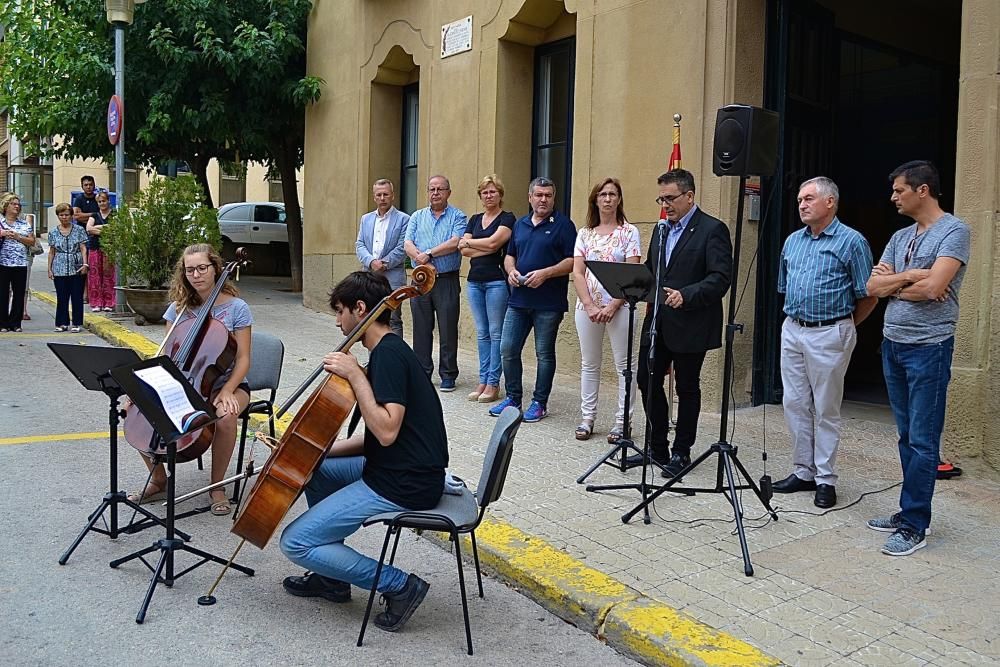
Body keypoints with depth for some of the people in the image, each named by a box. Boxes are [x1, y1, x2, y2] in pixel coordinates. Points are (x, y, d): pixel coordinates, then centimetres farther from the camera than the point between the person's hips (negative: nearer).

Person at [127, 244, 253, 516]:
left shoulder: (236, 308, -7)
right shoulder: (178, 308, 4)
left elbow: (243, 359, -9)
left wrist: (226, 392, -24)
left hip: (226, 383, -4)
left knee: (225, 417, -37)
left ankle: (217, 486, -11)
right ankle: (158, 481, 2)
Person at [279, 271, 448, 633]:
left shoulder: (388, 353, -17)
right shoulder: (389, 351, 14)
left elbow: (387, 432, -28)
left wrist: (355, 375, -23)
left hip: (402, 486, -10)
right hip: (393, 468, 10)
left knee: (295, 543, -6)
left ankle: (399, 585, -1)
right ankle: (332, 578, 28)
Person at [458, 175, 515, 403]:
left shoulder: (507, 218, -1)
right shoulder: (475, 219, 16)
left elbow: (493, 242, -16)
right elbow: (464, 250, 5)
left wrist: (468, 242, -1)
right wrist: (488, 248, -8)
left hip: (497, 280, -6)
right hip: (474, 280, 6)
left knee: (496, 333, -2)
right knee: (482, 333, 9)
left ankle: (493, 384, 2)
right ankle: (483, 381, 14)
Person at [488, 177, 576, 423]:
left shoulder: (563, 225, -3)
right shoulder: (520, 225, 15)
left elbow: (572, 260, -9)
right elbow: (510, 255, 21)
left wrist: (545, 273, -19)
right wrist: (511, 271, 0)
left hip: (548, 302, -5)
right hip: (519, 299, 6)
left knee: (544, 354, 4)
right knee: (507, 349, 5)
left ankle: (540, 403, 15)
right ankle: (513, 398, 20)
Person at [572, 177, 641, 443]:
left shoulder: (629, 232, 1)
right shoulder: (584, 234, 10)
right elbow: (577, 273, 4)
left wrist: (612, 306, -14)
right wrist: (590, 306, -9)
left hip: (619, 306, -3)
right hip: (587, 305, 3)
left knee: (624, 364, 0)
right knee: (589, 364, 10)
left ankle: (622, 421, 8)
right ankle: (587, 418, 18)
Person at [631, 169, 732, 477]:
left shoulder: (712, 229, -8)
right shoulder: (661, 229, 15)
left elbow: (721, 278, -16)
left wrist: (685, 295, -27)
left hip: (691, 325, -7)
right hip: (657, 322, 7)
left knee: (687, 388, 6)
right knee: (647, 382, 8)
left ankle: (681, 452, 19)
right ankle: (657, 447, 23)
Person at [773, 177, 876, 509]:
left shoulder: (851, 241, -8)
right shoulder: (792, 241, 11)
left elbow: (868, 297, -5)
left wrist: (842, 327, 4)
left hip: (829, 335, -6)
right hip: (792, 331, 6)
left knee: (826, 410, 1)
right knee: (794, 404, 9)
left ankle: (825, 479, 10)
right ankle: (803, 472, 21)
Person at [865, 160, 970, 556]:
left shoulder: (953, 231, -8)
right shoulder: (900, 237, 13)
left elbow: (933, 288, -20)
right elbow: (873, 287, 6)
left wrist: (891, 282, -4)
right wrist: (909, 276, -10)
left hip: (928, 348, -7)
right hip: (892, 344, 8)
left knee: (922, 442, -3)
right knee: (907, 437, 13)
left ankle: (913, 526, 2)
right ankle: (910, 512, 21)